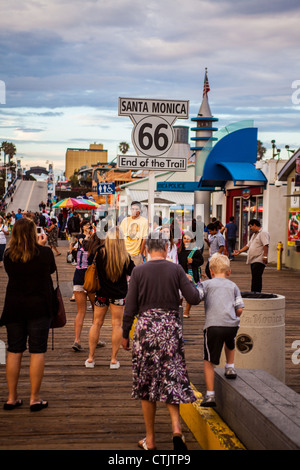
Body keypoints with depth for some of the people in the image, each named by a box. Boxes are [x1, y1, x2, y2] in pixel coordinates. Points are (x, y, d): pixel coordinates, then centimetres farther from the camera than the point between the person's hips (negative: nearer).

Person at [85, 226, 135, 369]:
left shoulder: (100, 253, -12)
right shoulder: (125, 257, -11)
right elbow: (133, 273, 0)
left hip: (102, 293, 1)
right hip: (119, 294, -1)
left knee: (97, 323, 11)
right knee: (117, 325, 7)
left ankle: (90, 358, 15)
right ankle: (114, 359, 7)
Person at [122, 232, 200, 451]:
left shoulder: (138, 271, -4)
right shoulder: (176, 269, -2)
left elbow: (130, 308, -3)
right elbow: (194, 298, -3)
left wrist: (125, 334, 7)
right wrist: (190, 283, 18)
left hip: (146, 327, -1)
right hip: (172, 327, 1)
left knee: (146, 383, 9)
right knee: (172, 378, 12)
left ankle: (150, 439, 15)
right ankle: (176, 427, -9)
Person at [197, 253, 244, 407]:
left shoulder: (206, 284, 11)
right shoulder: (233, 286, 18)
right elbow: (239, 309, 11)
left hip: (213, 325, -3)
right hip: (232, 324, 3)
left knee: (209, 361, 5)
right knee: (230, 343, 39)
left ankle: (210, 395, 2)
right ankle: (230, 367, 36)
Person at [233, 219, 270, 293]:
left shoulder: (263, 233, -6)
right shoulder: (254, 234, 25)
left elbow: (266, 245, -18)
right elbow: (248, 245, 29)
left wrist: (265, 256, -27)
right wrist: (239, 251, 21)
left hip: (259, 261, -9)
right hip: (253, 261, 9)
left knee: (256, 278, -15)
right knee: (254, 278, 8)